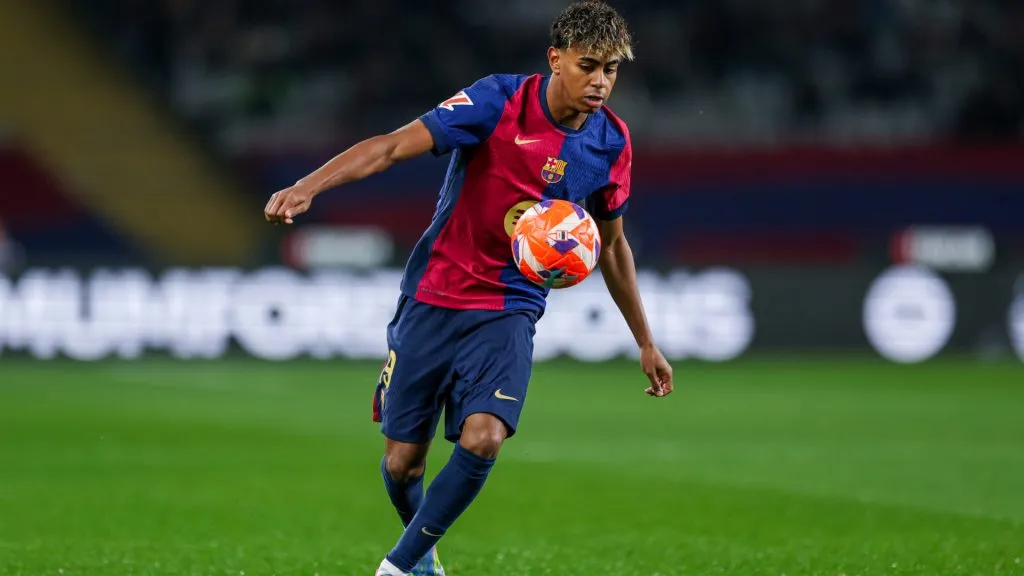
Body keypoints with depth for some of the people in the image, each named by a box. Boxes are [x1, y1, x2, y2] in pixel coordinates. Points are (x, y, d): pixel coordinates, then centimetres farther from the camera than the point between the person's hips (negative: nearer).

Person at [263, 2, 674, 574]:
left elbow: (611, 244, 15)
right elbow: (395, 145, -20)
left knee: (482, 440, -23)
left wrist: (646, 342, 19)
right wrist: (309, 185, -35)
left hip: (508, 313, 2)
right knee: (402, 461, 4)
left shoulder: (611, 144, -1)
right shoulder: (499, 100, -14)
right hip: (432, 300, -2)